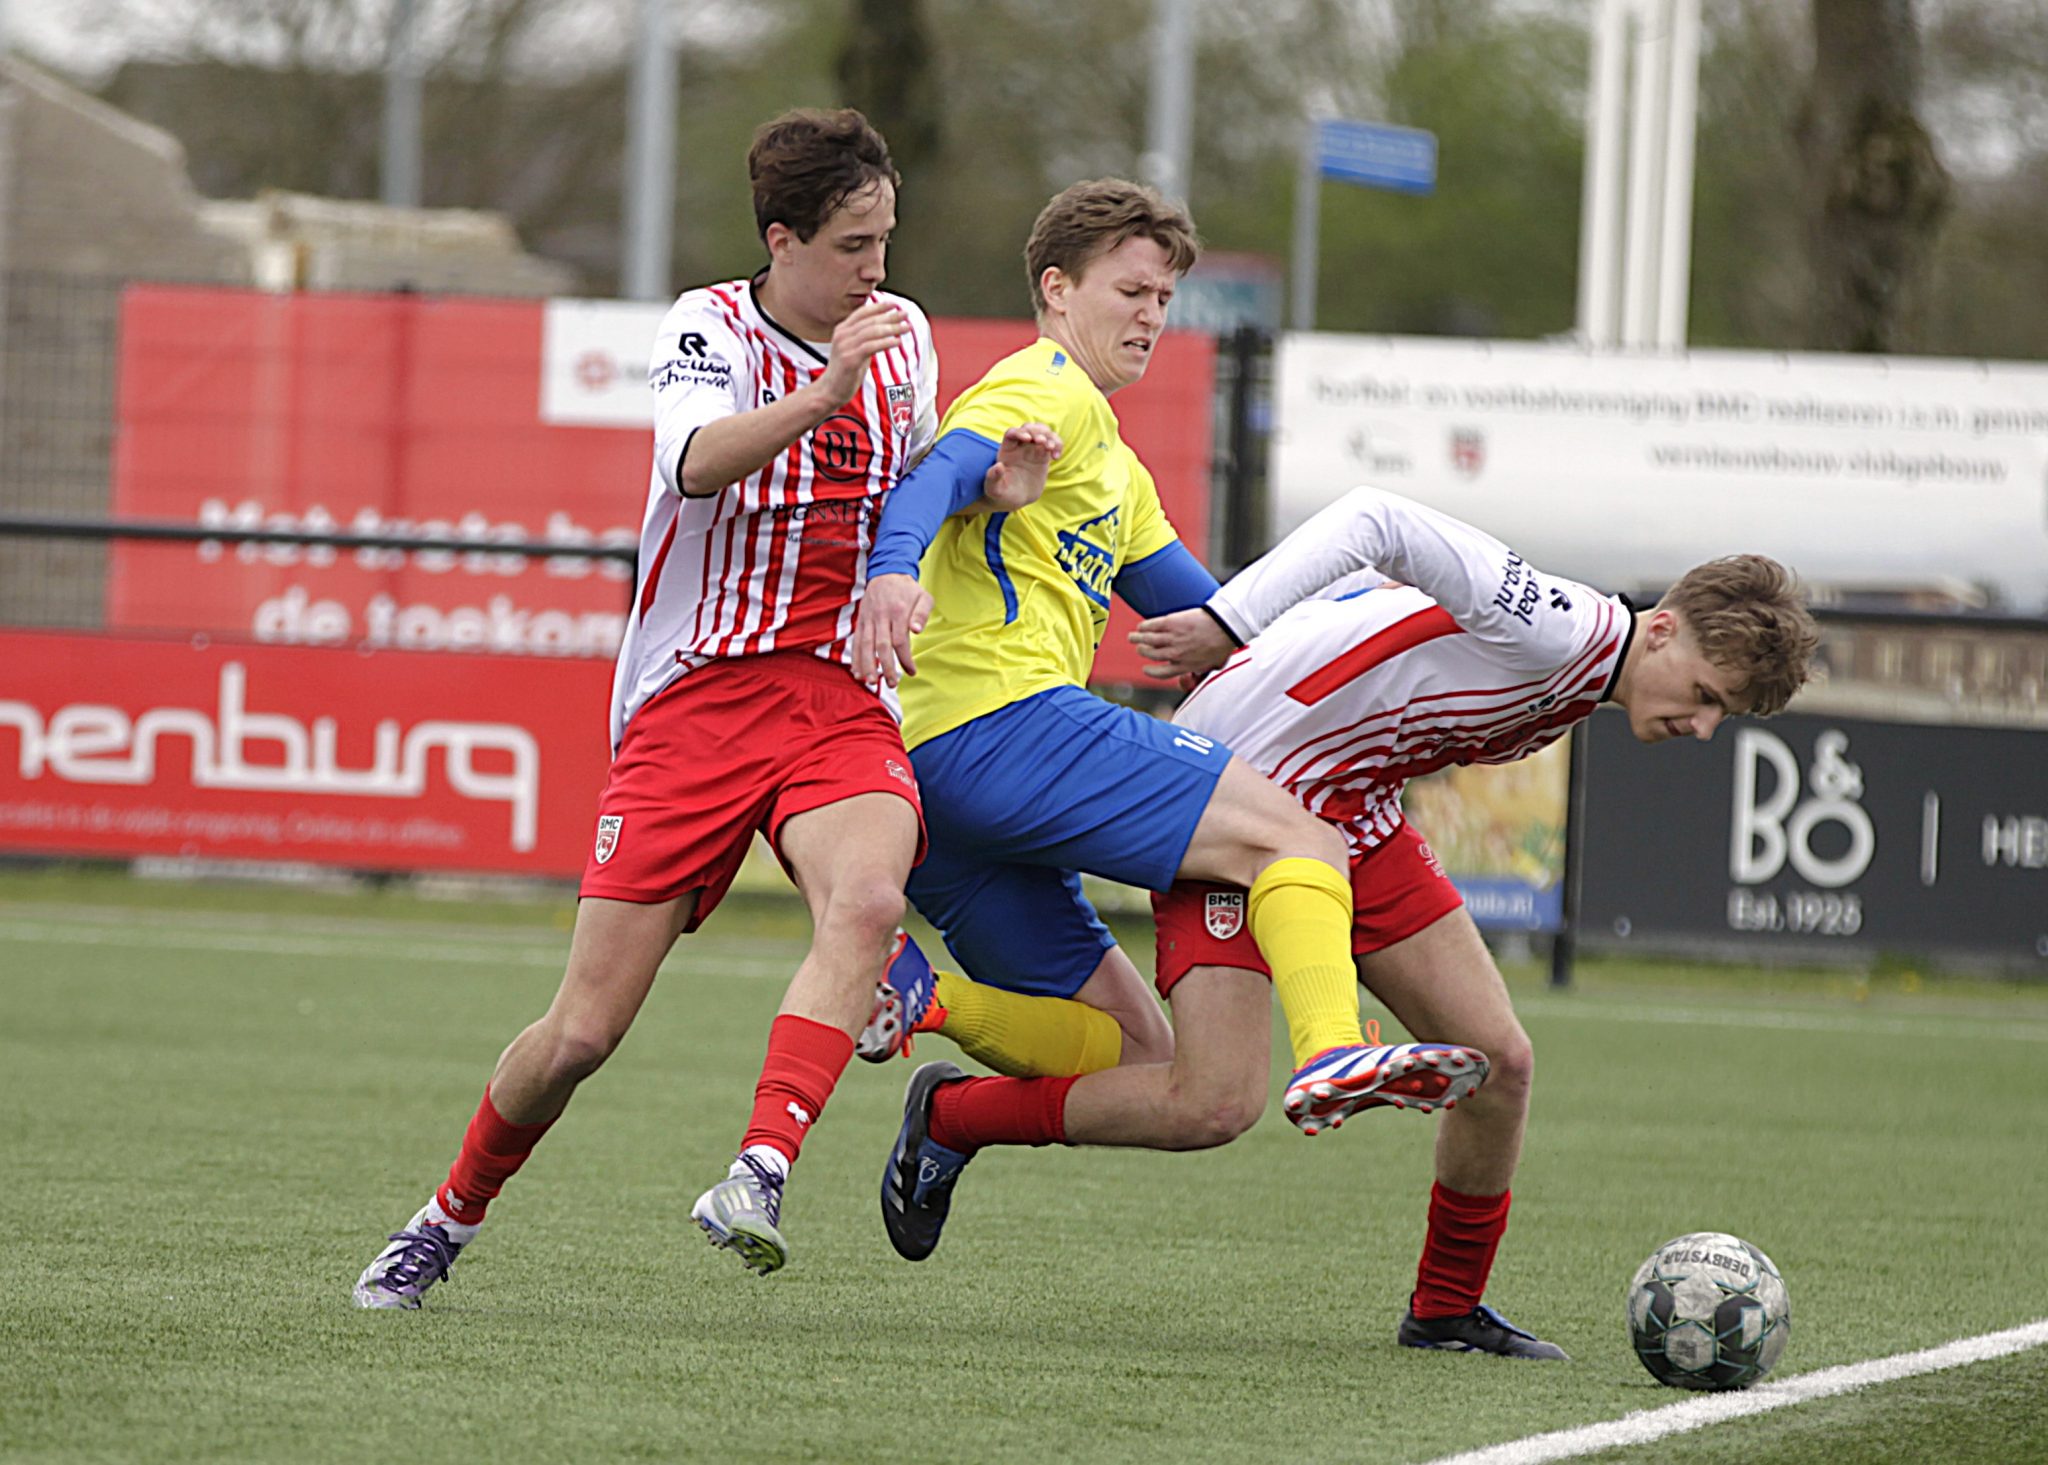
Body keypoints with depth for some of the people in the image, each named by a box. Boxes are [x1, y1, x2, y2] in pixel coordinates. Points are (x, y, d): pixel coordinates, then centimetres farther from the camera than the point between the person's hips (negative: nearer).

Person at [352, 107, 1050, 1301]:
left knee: (867, 900, -33)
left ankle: (759, 1179, -38)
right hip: (693, 698, -3)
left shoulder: (904, 334, 11)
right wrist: (823, 393, -41)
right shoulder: (708, 328, -5)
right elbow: (697, 464, -26)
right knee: (585, 1031, -4)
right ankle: (452, 1217, 22)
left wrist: (988, 483, 6)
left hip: (841, 697, 3)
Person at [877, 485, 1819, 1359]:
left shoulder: (1576, 695, 9)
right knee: (1216, 1105, -18)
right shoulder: (1558, 631, -22)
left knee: (1499, 1060, 1)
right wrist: (1229, 626, -32)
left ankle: (1448, 1308, 18)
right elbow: (1379, 524, -29)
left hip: (1353, 813, 10)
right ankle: (950, 1117, 3)